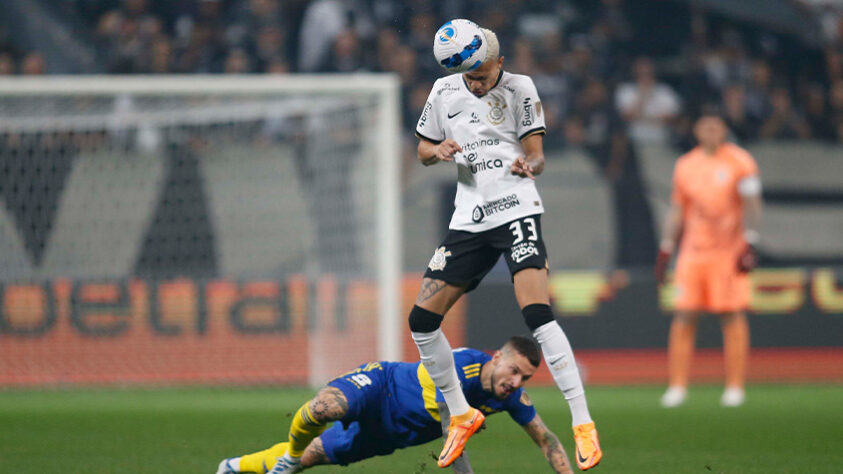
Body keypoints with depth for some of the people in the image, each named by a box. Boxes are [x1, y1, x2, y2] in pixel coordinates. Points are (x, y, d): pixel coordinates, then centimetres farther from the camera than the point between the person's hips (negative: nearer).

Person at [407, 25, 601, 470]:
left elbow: (537, 154, -5)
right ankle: (461, 416, 18)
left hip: (516, 208, -5)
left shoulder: (519, 88, -4)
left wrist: (528, 165, -29)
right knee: (422, 319, -1)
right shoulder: (444, 91, 8)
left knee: (536, 312, -23)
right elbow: (423, 152, 17)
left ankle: (583, 423, -21)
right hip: (469, 218, 5)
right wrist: (439, 150, -7)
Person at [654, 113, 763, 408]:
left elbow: (751, 206, -5)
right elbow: (677, 210, 18)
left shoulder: (739, 162, -1)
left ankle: (735, 387, 1)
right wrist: (665, 251, 14)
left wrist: (749, 246, -14)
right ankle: (677, 387, 2)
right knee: (683, 317, -2)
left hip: (729, 251, -4)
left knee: (732, 317, -4)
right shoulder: (685, 166, 12)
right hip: (693, 251, 4)